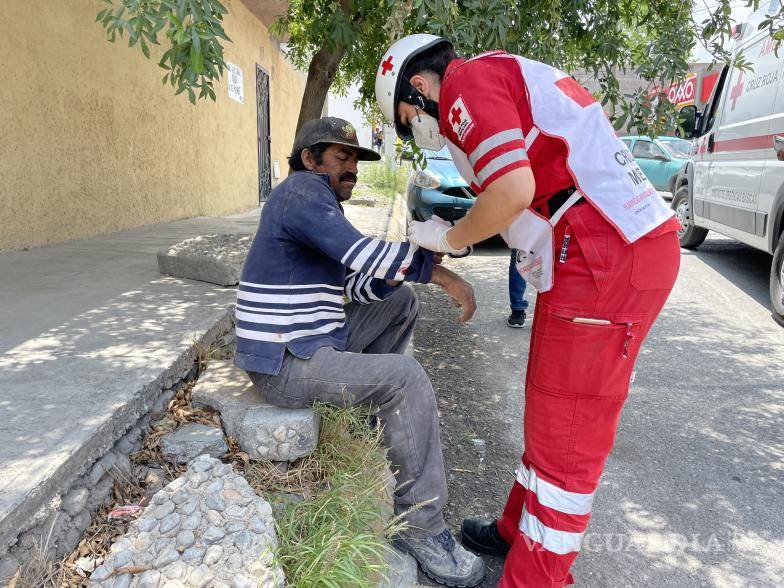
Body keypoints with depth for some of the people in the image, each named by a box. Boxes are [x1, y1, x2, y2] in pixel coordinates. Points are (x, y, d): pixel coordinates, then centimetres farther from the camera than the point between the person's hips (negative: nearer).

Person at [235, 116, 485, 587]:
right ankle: (420, 527, -12)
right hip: (286, 366, -10)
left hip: (307, 345, 10)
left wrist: (409, 264, -5)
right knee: (406, 379, -24)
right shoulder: (304, 189, -13)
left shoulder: (321, 202, 17)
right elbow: (357, 251, -28)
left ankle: (380, 403, 24)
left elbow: (355, 287, 11)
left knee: (400, 302, 15)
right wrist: (440, 272, -22)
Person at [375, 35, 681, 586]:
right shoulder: (505, 74, 24)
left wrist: (449, 239, -3)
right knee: (552, 411, 19)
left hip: (605, 262, -10)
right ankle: (519, 529, 37)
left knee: (564, 429, 2)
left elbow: (514, 190, -19)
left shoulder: (468, 82, -5)